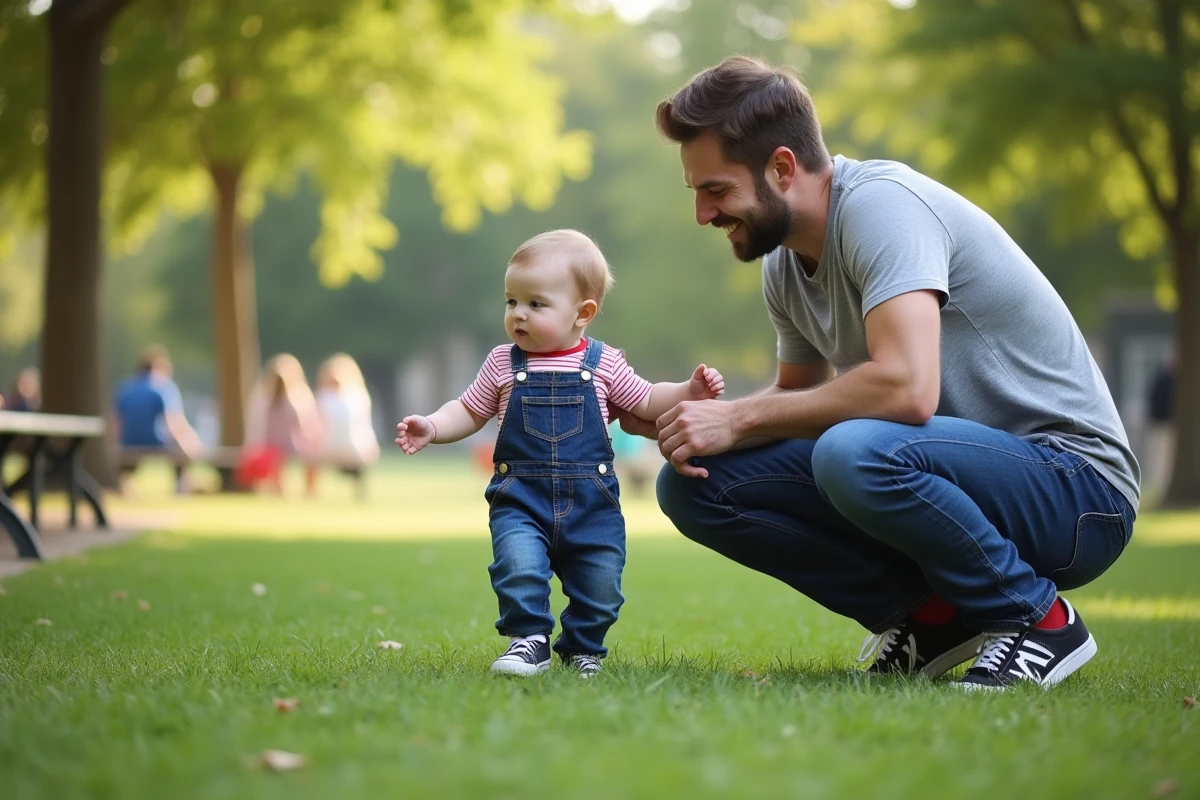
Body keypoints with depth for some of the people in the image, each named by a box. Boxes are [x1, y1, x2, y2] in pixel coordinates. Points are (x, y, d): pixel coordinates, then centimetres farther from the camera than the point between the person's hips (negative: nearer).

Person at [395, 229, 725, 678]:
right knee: (518, 569, -24)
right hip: (520, 501, 0)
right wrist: (431, 428, -6)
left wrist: (690, 391, -4)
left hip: (591, 504, 1)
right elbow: (469, 412, 12)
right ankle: (529, 640, -4)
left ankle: (582, 649, 27)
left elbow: (647, 402, 12)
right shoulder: (503, 364, 5)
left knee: (601, 586, 1)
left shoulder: (603, 364, 4)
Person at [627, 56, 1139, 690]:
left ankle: (1038, 618, -12)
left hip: (1076, 490, -8)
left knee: (851, 452, -38)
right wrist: (695, 414, -1)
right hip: (947, 471, 8)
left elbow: (906, 388, -32)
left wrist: (742, 418, -20)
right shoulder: (785, 264, 6)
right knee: (694, 485, -4)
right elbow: (801, 392, 20)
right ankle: (930, 614, 2)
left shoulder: (880, 203, -20)